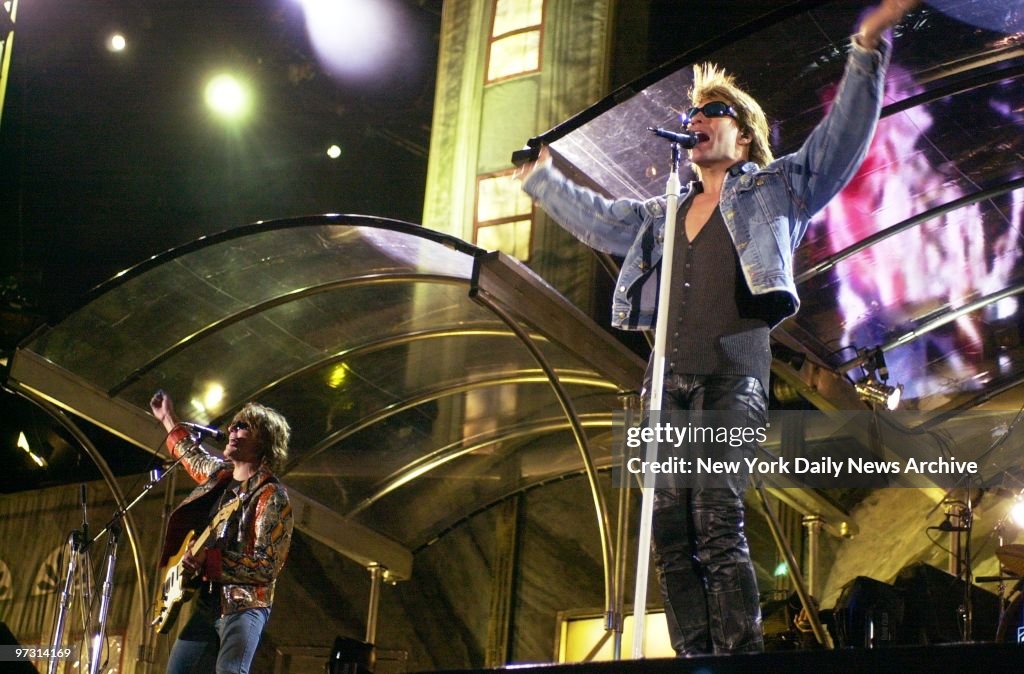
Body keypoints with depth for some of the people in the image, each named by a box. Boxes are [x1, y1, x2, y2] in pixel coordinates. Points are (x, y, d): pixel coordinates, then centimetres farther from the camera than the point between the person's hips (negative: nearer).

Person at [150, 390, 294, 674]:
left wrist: (208, 560, -24)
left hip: (243, 605, -9)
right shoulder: (220, 475, 12)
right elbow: (193, 456, 38)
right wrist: (169, 420, 47)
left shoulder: (271, 496, -12)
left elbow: (267, 566, -19)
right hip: (207, 603, 9)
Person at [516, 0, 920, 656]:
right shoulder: (664, 213, 28)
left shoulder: (772, 188, 13)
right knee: (671, 530, -4)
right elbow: (598, 217, 42)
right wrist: (541, 176, 49)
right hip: (668, 377, 6)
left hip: (732, 369, -6)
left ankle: (743, 657, -23)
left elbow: (839, 141, 2)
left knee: (718, 521, -21)